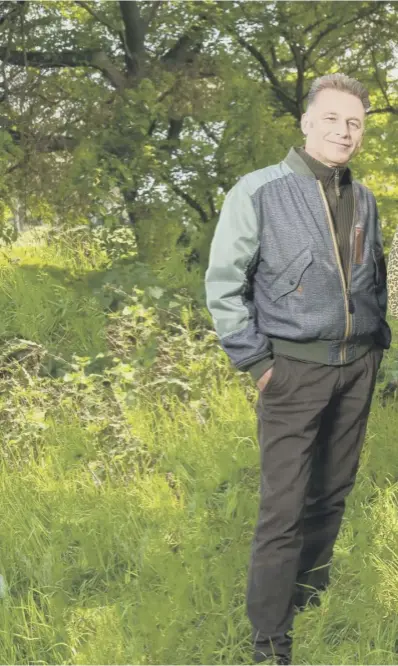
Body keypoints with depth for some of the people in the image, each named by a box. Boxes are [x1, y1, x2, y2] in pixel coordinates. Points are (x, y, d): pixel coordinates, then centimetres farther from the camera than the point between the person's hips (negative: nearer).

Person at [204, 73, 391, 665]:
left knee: (333, 494, 14)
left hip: (357, 368, 6)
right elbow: (223, 284, -7)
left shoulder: (364, 200, 9)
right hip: (294, 369, -6)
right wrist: (255, 361, -10)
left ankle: (314, 599, 32)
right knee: (283, 510, -7)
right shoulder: (259, 193, -9)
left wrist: (379, 339, 16)